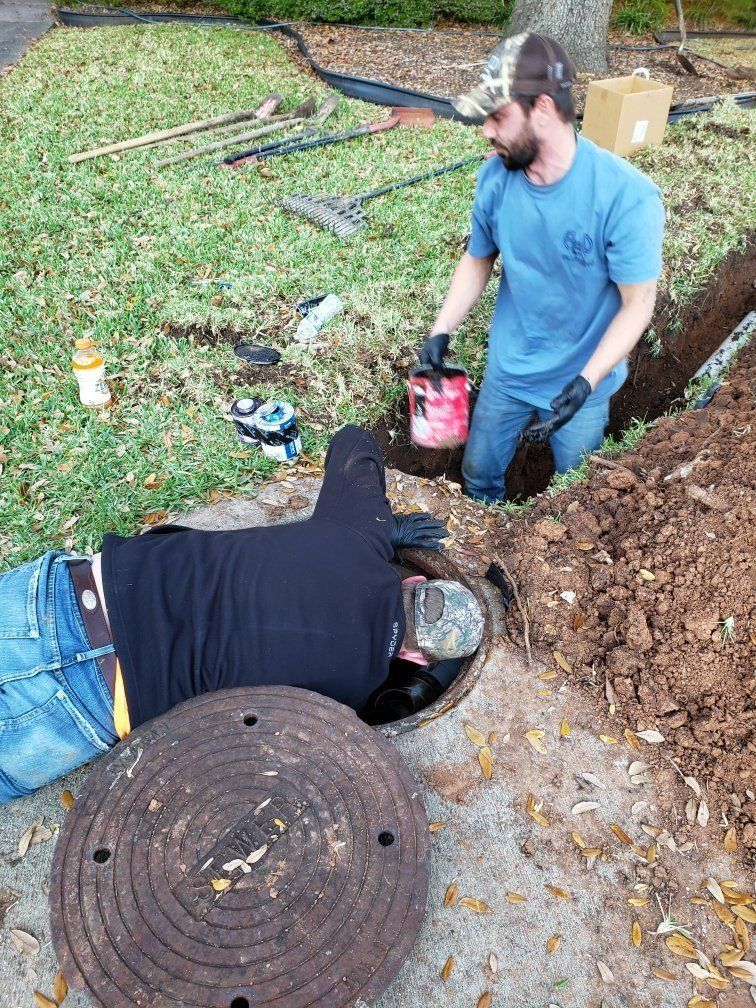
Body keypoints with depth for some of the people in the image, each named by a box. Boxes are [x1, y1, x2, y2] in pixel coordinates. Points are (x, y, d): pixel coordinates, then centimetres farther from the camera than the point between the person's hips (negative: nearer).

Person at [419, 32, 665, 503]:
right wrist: (441, 332, -9)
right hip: (506, 372, 4)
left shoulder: (626, 196, -28)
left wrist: (584, 384, -29)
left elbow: (638, 303, -20)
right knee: (479, 478, 22)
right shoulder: (496, 177, -13)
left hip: (582, 382, -4)